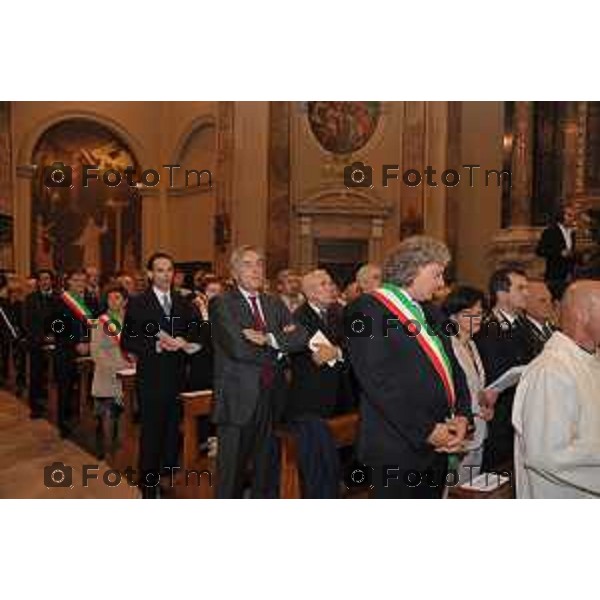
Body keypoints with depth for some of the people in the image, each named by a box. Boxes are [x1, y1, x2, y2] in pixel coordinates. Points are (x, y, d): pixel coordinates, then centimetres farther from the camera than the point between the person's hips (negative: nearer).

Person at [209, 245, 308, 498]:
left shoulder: (275, 304, 13)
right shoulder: (221, 304, -6)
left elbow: (301, 337, -1)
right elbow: (238, 348, -19)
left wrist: (270, 339, -16)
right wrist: (279, 347, -7)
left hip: (272, 399, 5)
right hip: (238, 400, -5)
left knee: (266, 470, 16)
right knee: (232, 472, 6)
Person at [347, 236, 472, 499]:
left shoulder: (429, 312, 14)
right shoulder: (368, 309, -13)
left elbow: (452, 366, 16)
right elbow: (378, 382, -20)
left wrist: (462, 416, 0)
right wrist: (426, 431, -17)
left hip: (439, 443, 8)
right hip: (397, 449, -8)